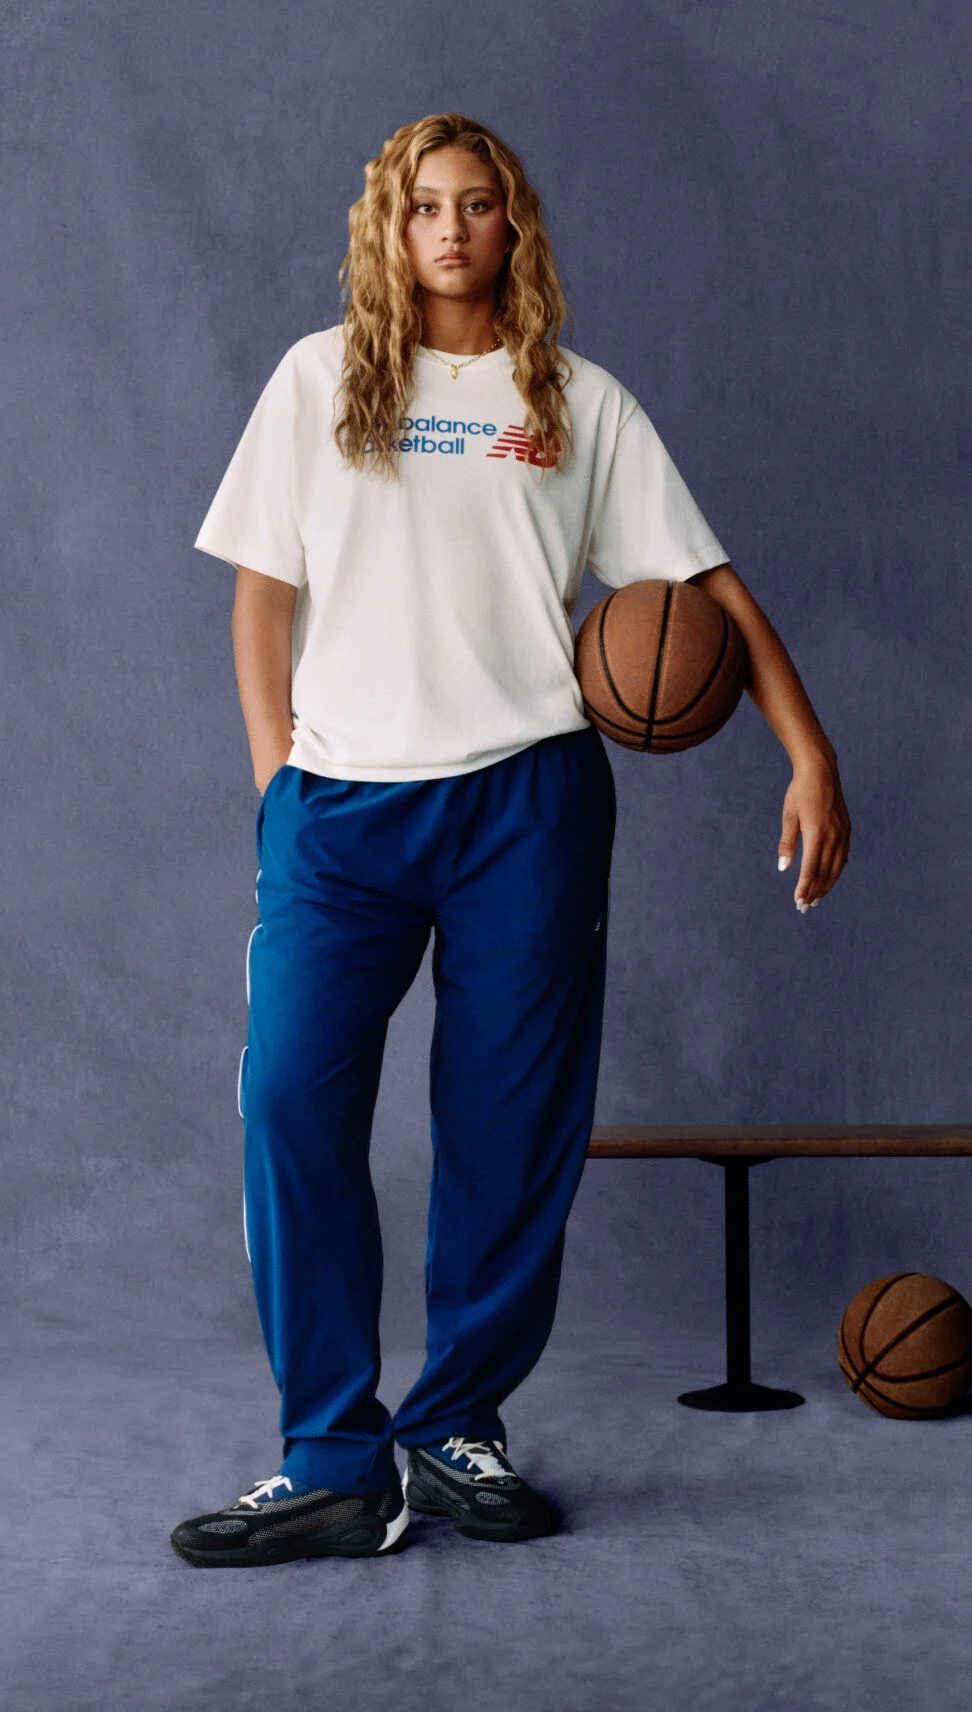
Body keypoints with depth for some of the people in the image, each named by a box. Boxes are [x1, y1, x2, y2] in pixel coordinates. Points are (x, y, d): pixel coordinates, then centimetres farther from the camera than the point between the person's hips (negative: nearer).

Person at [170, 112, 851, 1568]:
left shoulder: (580, 404, 11)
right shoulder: (321, 379, 12)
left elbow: (707, 586, 8)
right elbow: (263, 588, 11)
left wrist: (811, 755, -1)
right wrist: (275, 769, 0)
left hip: (526, 795, 0)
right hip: (341, 796, 0)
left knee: (513, 1122, 1)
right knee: (291, 1101, -12)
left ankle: (456, 1430, 16)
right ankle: (334, 1464, -4)